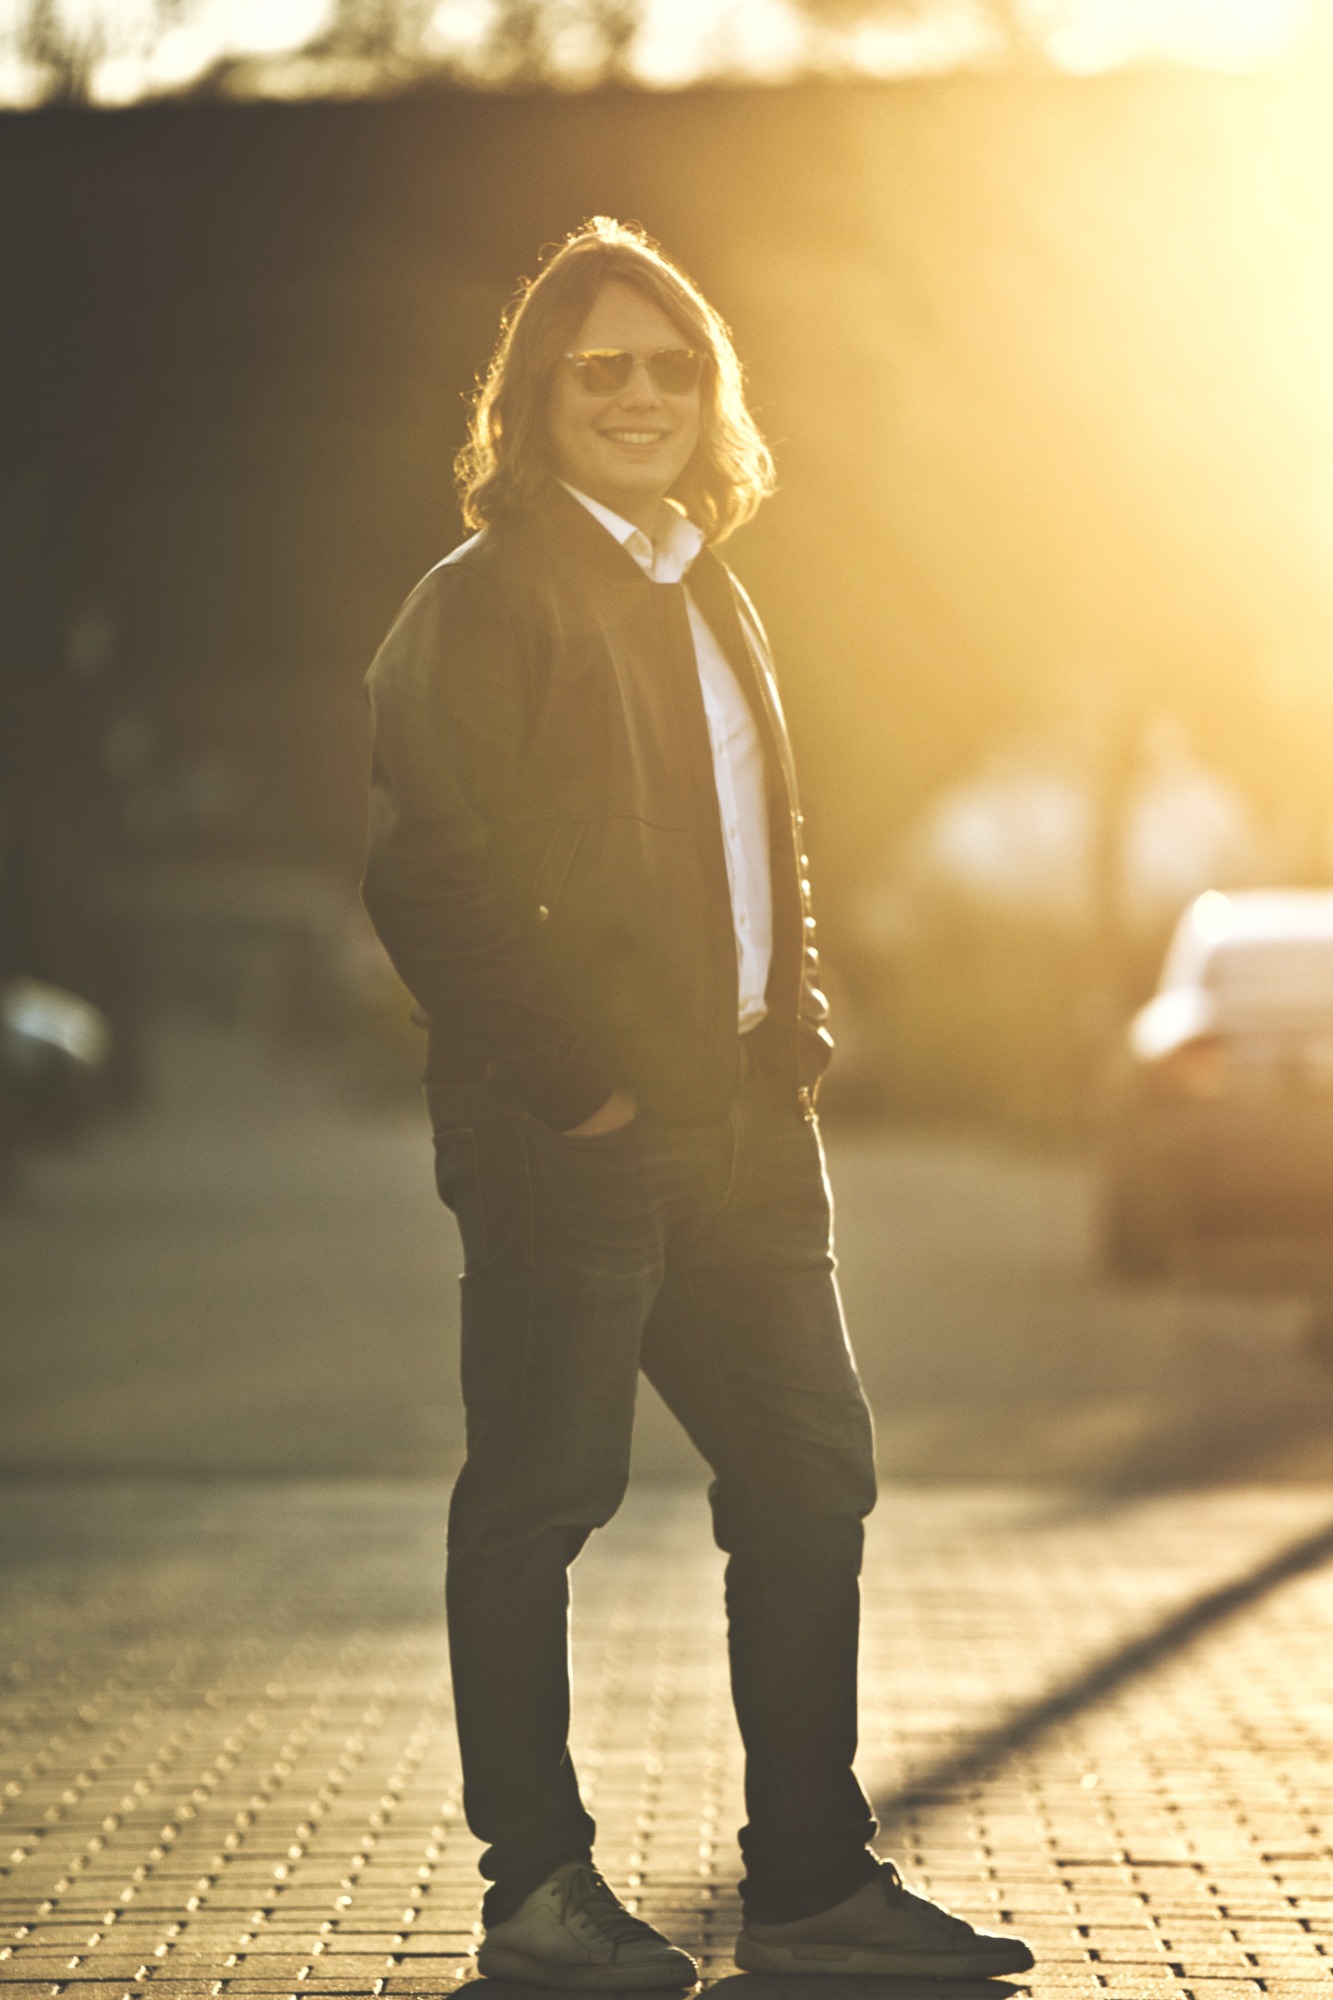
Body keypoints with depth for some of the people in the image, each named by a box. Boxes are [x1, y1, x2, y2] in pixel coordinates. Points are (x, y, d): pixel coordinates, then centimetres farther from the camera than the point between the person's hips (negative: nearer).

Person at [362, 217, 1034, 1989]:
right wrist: (559, 1079, -16)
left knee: (810, 1469, 8)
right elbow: (426, 871, -14)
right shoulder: (489, 595, -6)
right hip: (576, 1132, -8)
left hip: (737, 1118, 8)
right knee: (542, 1491, -1)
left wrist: (791, 1026, 12)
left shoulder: (705, 595, 19)